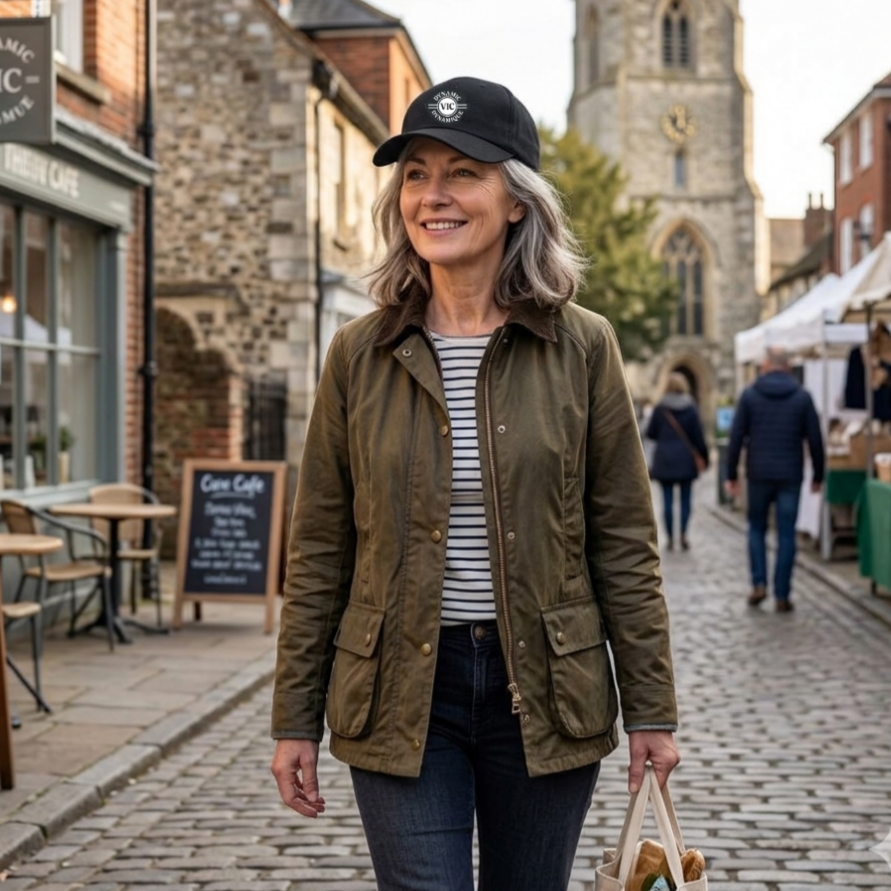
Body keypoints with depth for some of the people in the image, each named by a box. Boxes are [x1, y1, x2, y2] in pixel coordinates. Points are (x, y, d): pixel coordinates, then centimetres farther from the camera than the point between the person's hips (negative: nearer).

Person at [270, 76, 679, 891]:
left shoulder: (582, 348, -2)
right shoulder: (360, 354, 0)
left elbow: (625, 542, 1)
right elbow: (319, 550, 3)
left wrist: (651, 709, 0)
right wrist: (295, 719, 2)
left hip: (544, 692, 0)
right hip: (401, 693, 0)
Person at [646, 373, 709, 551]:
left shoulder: (660, 408, -4)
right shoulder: (690, 408, -3)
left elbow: (650, 433, 1)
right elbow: (698, 436, -3)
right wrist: (703, 457, 6)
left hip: (664, 460, 0)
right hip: (686, 460, 0)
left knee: (668, 499, 4)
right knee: (686, 498, 7)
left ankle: (670, 537, 4)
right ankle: (683, 534, -6)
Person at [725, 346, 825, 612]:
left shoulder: (750, 395, 0)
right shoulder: (802, 397, 1)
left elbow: (736, 437, -3)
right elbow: (815, 439, 1)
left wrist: (731, 474, 3)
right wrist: (818, 475, 11)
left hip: (758, 475, 0)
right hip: (790, 477, 0)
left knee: (756, 528, 17)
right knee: (786, 535, 4)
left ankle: (758, 584, 4)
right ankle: (782, 596, 3)